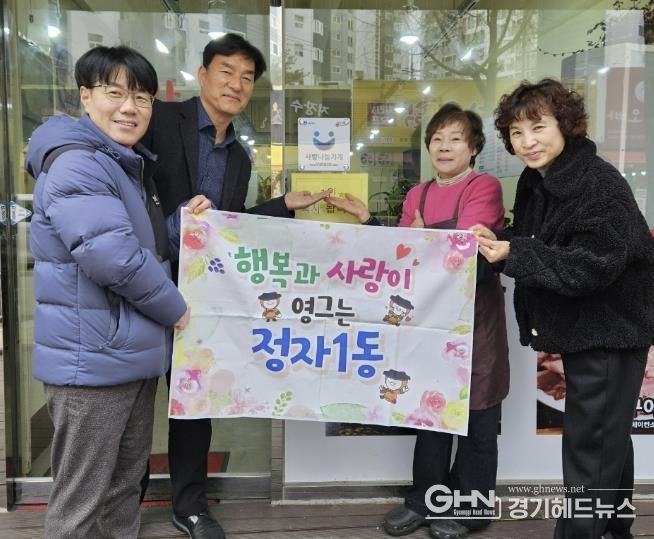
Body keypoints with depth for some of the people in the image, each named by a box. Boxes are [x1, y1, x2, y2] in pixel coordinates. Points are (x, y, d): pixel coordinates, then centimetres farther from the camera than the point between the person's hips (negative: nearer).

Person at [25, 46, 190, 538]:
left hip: (135, 356, 10)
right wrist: (175, 309, -14)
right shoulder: (76, 164, -16)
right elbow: (111, 254, -27)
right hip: (92, 362, -9)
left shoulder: (131, 165, 15)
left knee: (126, 487, 21)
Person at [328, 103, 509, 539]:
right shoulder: (417, 195, 11)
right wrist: (366, 218, 1)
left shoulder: (485, 187, -7)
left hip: (475, 316, -5)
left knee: (475, 416, 6)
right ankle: (425, 500, 27)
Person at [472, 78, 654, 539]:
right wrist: (497, 242, -11)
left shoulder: (601, 185, -22)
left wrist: (512, 254, -28)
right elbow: (532, 245, 10)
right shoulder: (535, 182, 4)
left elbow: (593, 267, -27)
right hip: (578, 327, 9)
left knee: (589, 441, -2)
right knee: (608, 435, 23)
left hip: (611, 328, -9)